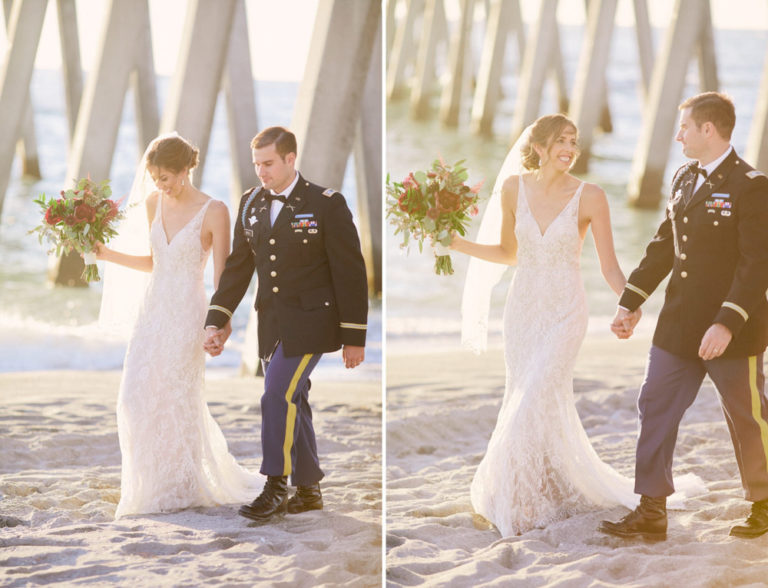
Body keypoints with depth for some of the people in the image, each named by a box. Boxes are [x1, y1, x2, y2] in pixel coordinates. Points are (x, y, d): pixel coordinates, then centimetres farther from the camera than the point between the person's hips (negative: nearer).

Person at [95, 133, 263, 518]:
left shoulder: (213, 212, -9)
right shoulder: (153, 204, 7)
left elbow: (222, 276, -8)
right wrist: (108, 254, 7)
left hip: (187, 313, -5)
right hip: (153, 309, 5)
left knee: (178, 398, -1)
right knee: (137, 396, 0)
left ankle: (185, 488, 15)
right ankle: (155, 484, 17)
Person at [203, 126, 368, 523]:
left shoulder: (327, 205, -8)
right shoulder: (251, 204, 9)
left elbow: (350, 273, -7)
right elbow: (237, 266, 13)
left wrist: (354, 337, -8)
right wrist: (217, 321, 4)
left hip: (310, 321, -6)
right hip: (271, 323, 6)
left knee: (278, 394, -17)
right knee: (291, 402, 10)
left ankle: (276, 486, -9)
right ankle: (308, 490, 19)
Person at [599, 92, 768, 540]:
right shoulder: (685, 179, 10)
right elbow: (663, 246, 17)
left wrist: (727, 323, -27)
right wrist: (631, 302, 15)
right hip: (680, 326, 7)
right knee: (656, 408, 4)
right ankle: (651, 512, 8)